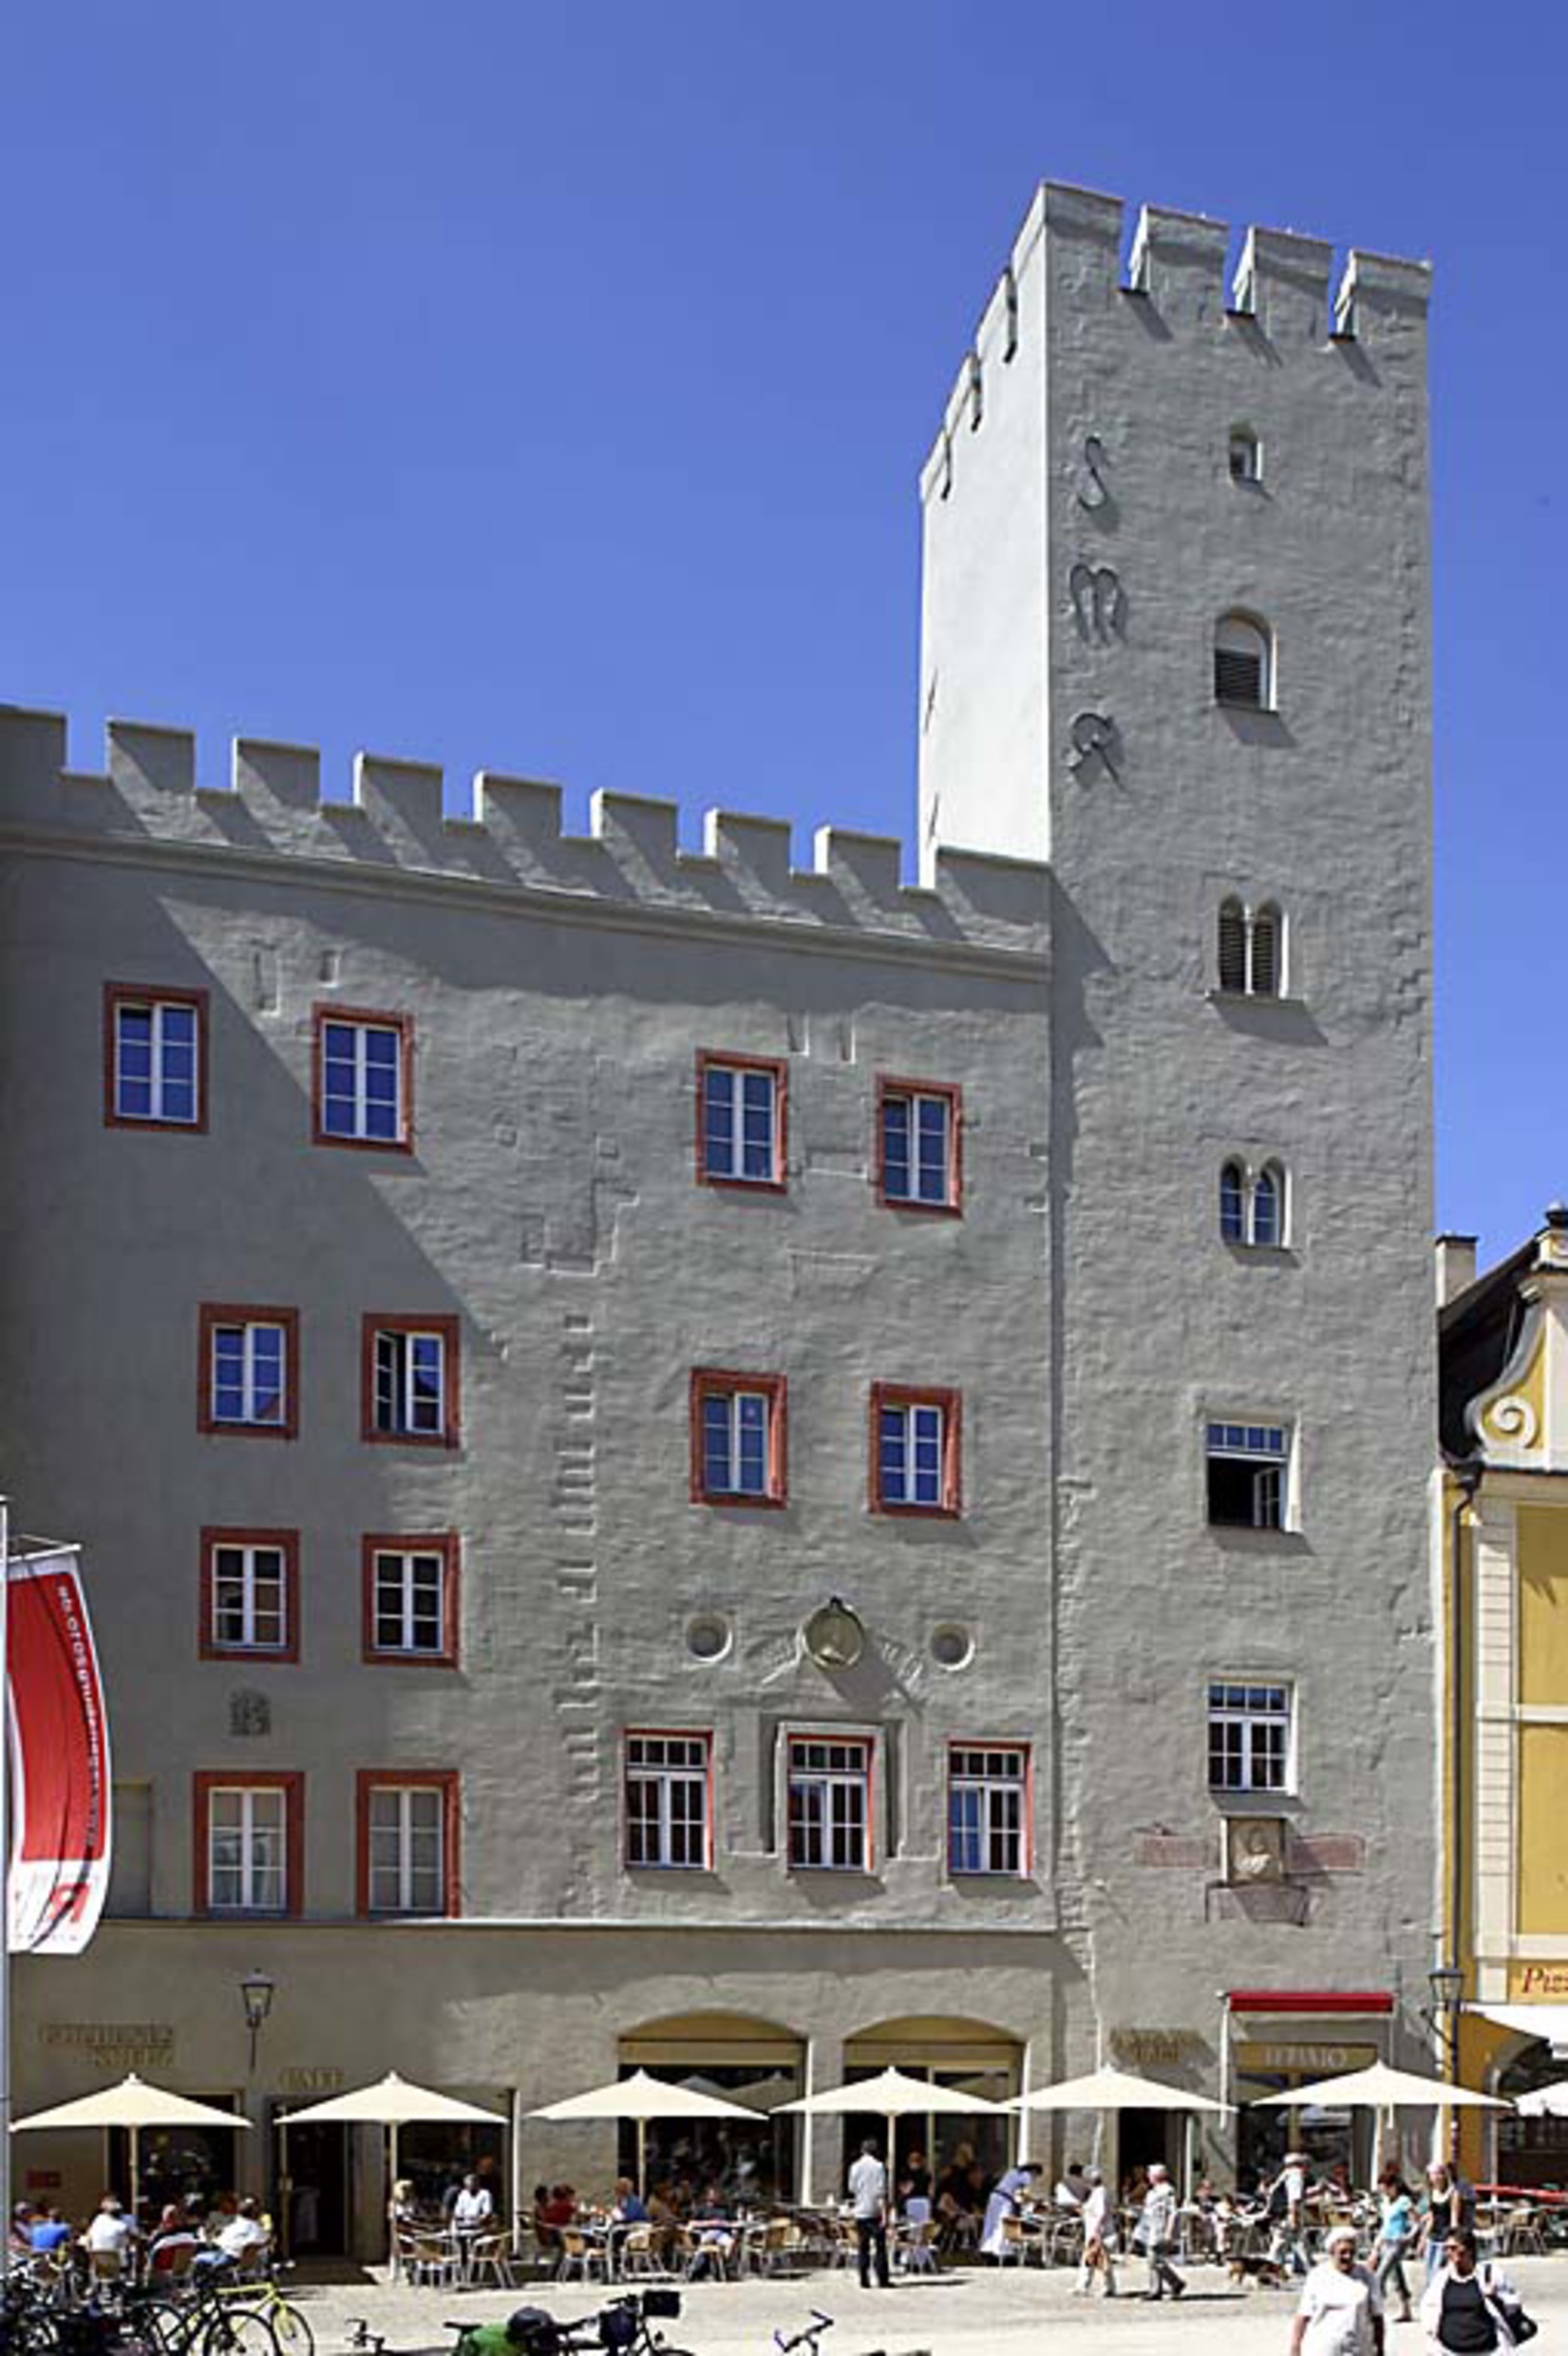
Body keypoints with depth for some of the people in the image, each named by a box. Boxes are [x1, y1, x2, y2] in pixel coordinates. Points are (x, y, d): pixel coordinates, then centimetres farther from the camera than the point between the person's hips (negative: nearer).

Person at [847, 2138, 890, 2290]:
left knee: (863, 2248, 7)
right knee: (880, 2246, 3)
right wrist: (884, 2214, -10)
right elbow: (881, 2193, -10)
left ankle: (864, 2281, 4)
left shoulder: (855, 2167, 2)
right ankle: (882, 2280, -1)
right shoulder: (879, 2167, -6)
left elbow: (852, 2189, 8)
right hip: (876, 2212, -2)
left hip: (860, 2212, 2)